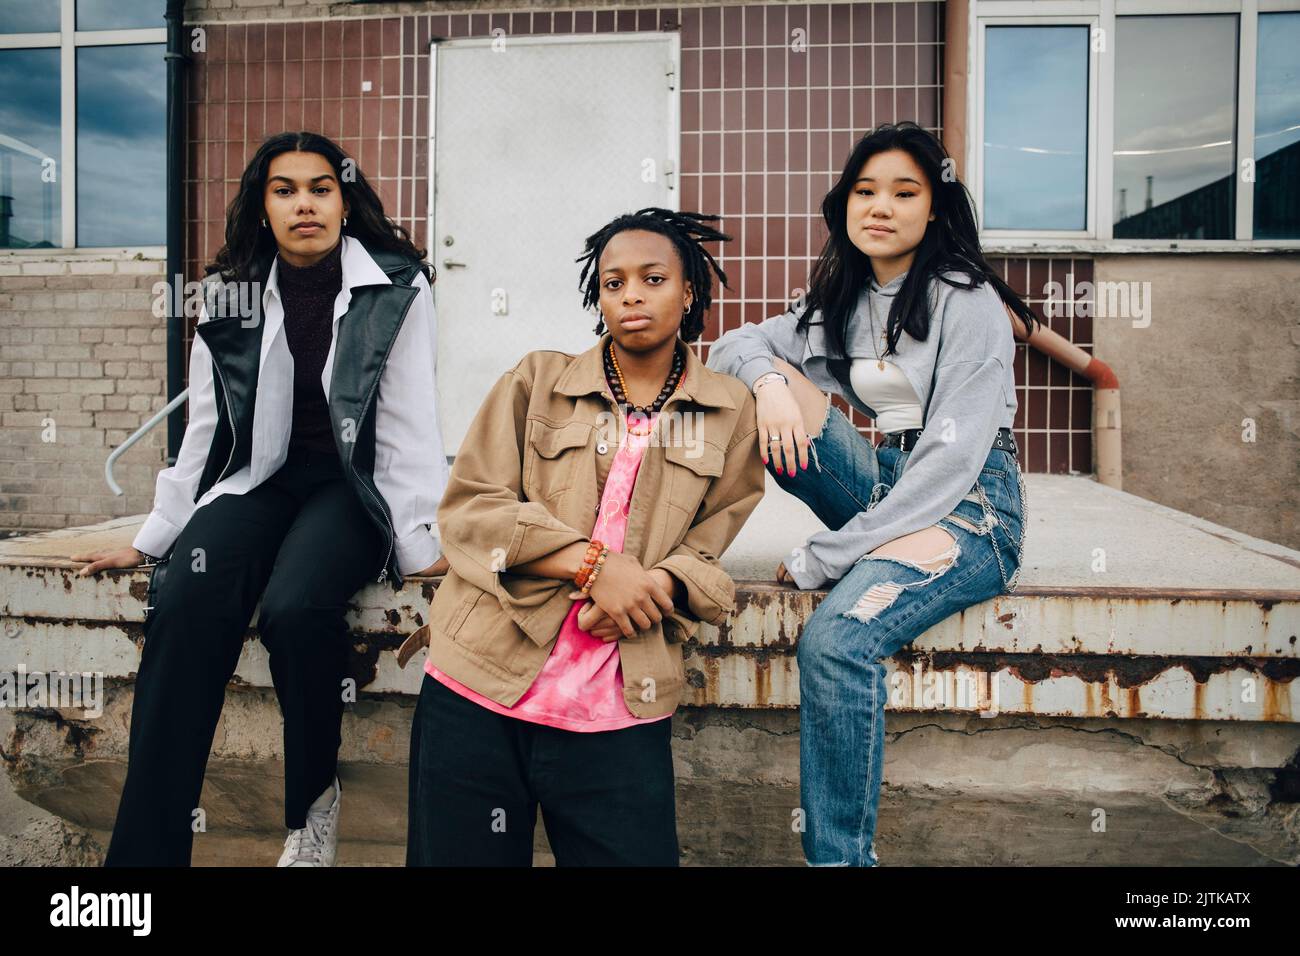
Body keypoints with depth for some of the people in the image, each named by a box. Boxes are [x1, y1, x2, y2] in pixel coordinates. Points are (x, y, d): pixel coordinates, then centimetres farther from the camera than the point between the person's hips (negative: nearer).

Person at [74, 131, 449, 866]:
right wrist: (151, 538, 8)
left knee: (296, 607, -32)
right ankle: (147, 847, -19)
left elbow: (409, 420, -8)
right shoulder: (233, 295, 7)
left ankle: (315, 797, -3)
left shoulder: (396, 288, -4)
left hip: (353, 484, -3)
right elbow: (208, 429, 10)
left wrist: (423, 541, -14)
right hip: (260, 480, 4)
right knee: (184, 600, -26)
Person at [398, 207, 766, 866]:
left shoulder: (730, 412, 9)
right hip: (478, 690, 0)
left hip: (619, 712, 0)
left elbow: (706, 554, 9)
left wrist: (657, 583, -14)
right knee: (461, 854, 8)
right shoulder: (536, 380, 8)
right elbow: (467, 509, -1)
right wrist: (593, 563, -13)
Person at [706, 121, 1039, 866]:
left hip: (970, 507, -6)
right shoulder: (843, 301, 10)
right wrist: (768, 379, -15)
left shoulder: (967, 301, -11)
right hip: (887, 488, 7)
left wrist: (823, 559, -21)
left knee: (836, 640, -32)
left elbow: (952, 458, -19)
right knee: (774, 381, -8)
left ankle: (841, 855, -18)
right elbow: (734, 345, 11)